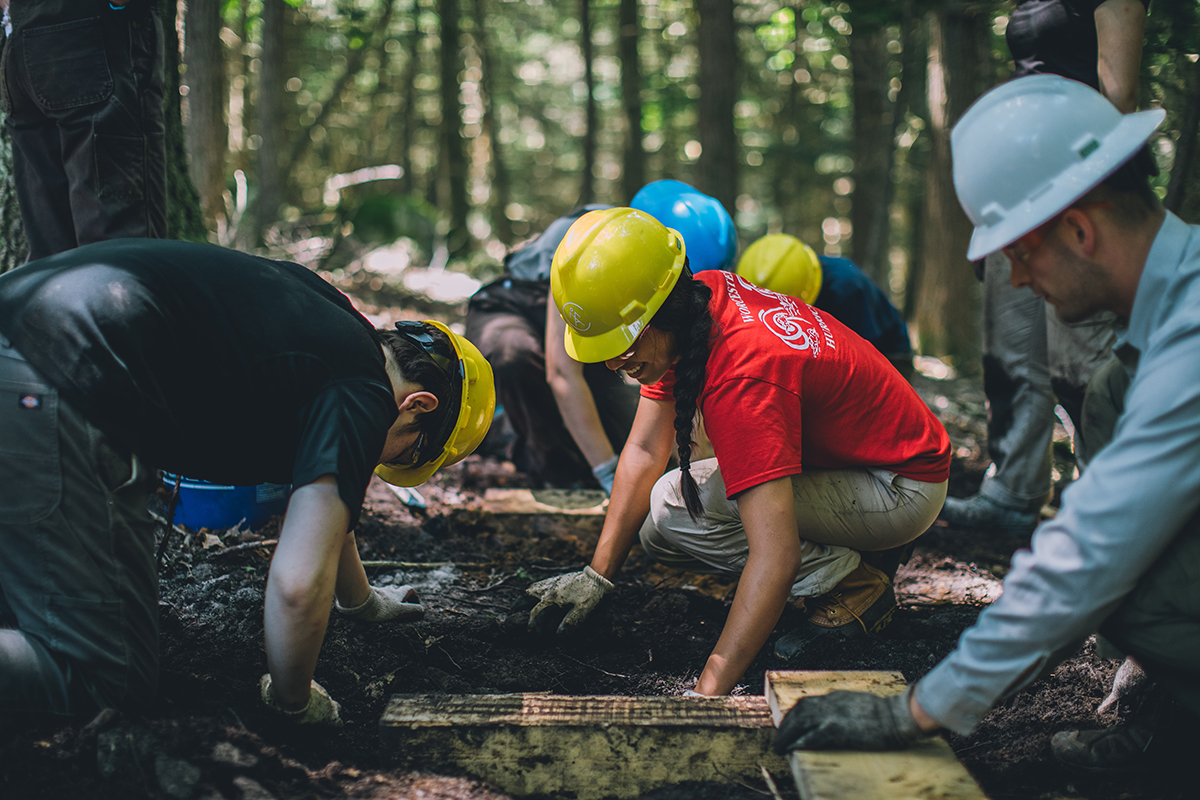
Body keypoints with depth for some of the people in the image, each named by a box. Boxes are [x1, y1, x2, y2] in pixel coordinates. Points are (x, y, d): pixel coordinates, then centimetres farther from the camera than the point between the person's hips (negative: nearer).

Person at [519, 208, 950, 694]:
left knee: (675, 509, -23)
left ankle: (853, 586, -9)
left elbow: (775, 554, -40)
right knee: (653, 533, 3)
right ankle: (849, 546, 7)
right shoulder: (692, 302, -9)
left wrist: (708, 691, -43)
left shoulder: (743, 376, -36)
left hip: (902, 490, -9)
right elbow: (645, 451, -1)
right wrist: (596, 576, -6)